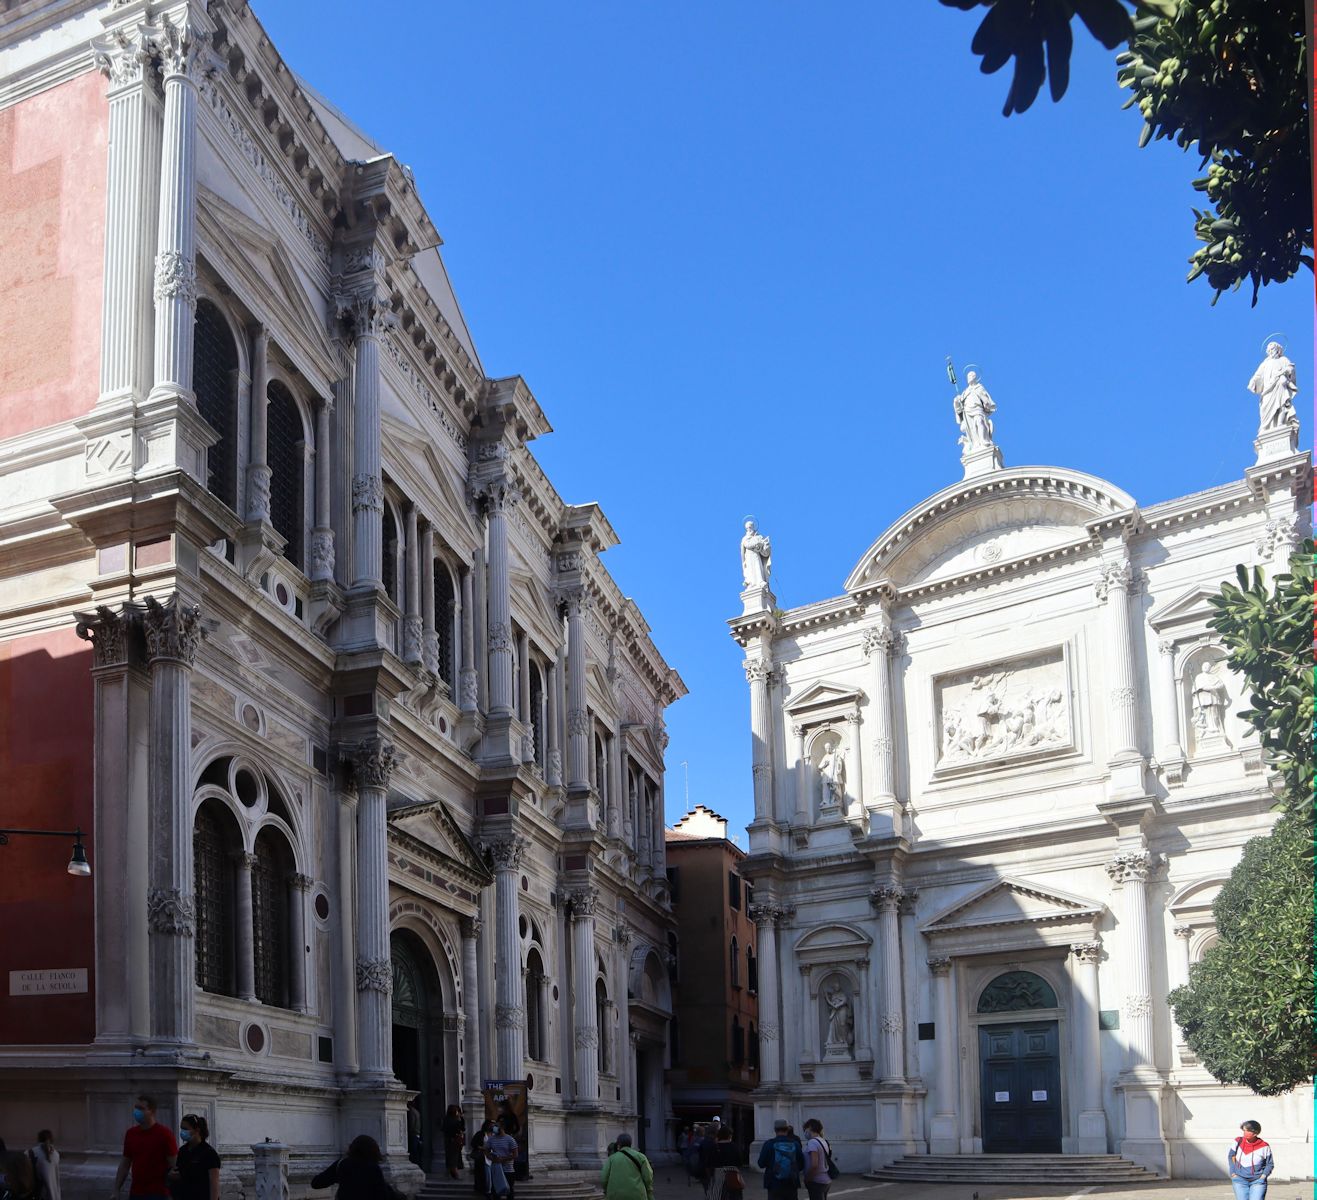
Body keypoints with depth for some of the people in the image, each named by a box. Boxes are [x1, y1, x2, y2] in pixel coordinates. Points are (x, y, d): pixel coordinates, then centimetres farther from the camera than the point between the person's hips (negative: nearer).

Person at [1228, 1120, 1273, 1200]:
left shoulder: (1264, 1146, -6)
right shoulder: (1238, 1142, -1)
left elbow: (1270, 1164, 5)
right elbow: (1231, 1157, 12)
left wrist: (1263, 1176, -7)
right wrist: (1233, 1174, 4)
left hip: (1258, 1181, -2)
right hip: (1240, 1180, 2)